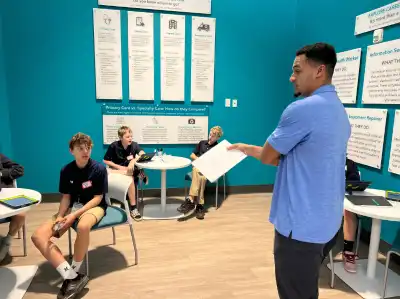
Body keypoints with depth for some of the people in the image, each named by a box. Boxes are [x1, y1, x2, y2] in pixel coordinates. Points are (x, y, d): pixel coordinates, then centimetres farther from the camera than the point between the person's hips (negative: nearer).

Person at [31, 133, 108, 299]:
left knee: (82, 226, -41)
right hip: (73, 207, 5)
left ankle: (73, 274, -16)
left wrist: (74, 215, -22)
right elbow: (66, 197, 5)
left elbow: (97, 198, -12)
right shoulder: (66, 170, -1)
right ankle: (72, 277, -23)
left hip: (94, 206, -5)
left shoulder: (99, 169, -12)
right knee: (38, 236, -16)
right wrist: (60, 216, -14)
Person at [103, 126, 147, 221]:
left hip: (130, 168, 3)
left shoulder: (134, 145, -7)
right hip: (116, 169, -2)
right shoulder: (114, 146, -13)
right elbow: (105, 161, -8)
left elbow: (142, 154, -24)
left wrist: (133, 161, -40)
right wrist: (120, 167, -18)